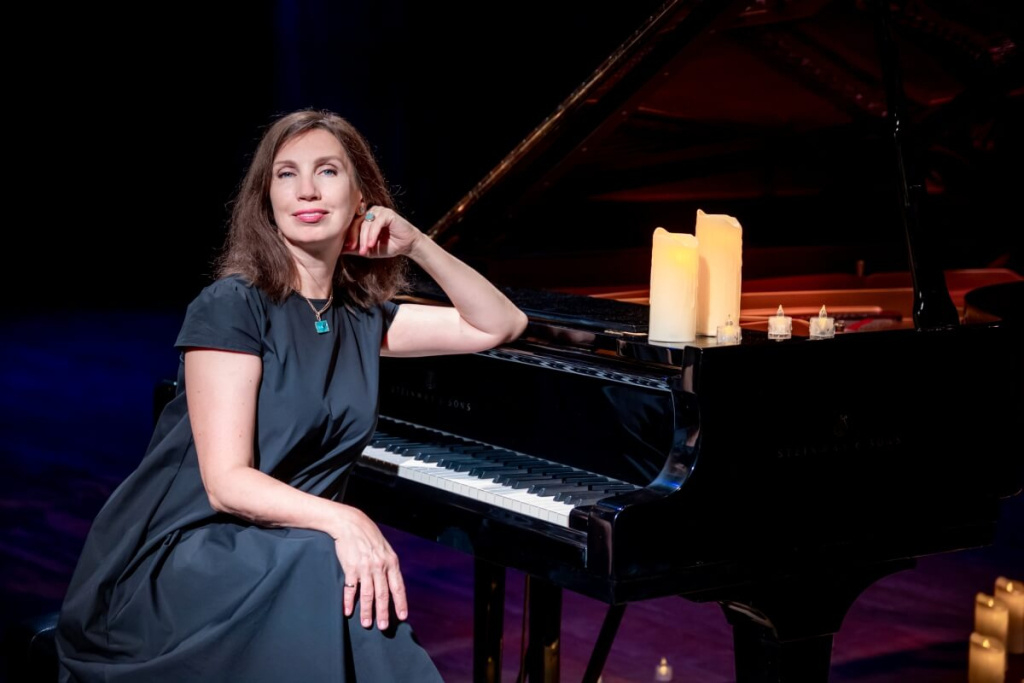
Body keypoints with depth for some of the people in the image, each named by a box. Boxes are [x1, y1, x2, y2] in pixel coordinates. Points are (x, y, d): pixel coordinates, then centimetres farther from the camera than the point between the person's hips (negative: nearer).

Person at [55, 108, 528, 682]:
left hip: (287, 551, 5)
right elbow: (227, 482, -18)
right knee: (327, 570, -36)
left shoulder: (360, 319, 9)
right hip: (176, 559, -5)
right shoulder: (233, 307, -11)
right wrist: (342, 520, -35)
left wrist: (418, 245, 1)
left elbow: (501, 325, 15)